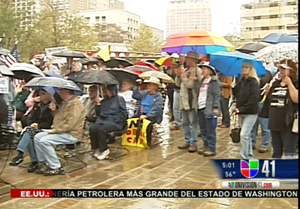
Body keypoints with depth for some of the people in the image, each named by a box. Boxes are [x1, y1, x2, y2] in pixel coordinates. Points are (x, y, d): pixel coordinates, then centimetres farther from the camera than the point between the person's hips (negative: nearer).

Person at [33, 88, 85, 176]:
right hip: (61, 131, 11)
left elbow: (68, 124, -26)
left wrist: (54, 130, -19)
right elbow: (60, 117, 26)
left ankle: (56, 168, -13)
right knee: (37, 137, 3)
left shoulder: (75, 104, -19)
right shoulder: (65, 102, 15)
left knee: (44, 141, -24)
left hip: (71, 134, -11)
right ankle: (43, 163, 6)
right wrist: (54, 110, 6)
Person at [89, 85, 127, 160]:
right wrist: (98, 104, 6)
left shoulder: (119, 99, 4)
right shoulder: (104, 100, 19)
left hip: (114, 123, -5)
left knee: (101, 129, -34)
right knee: (92, 128, -26)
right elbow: (99, 113, 20)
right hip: (102, 121, 5)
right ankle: (96, 149, -11)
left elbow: (123, 114, -2)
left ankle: (103, 150, -16)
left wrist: (114, 120, -12)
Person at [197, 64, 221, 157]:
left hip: (209, 109, -8)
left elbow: (217, 95, -12)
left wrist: (216, 107, -17)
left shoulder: (214, 81, -7)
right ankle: (206, 146, 26)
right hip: (201, 108, 8)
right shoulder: (202, 81, 17)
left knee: (210, 131, -2)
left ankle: (212, 149, 6)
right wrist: (197, 105, 14)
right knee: (203, 130, 14)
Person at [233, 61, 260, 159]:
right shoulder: (241, 81, 10)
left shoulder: (254, 82, -10)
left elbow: (254, 98, -18)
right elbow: (236, 94, 6)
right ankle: (249, 155, 28)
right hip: (241, 113, 7)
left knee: (244, 134, -12)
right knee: (247, 135, 15)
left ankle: (244, 158, -5)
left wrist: (242, 109, -20)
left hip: (250, 113, -7)